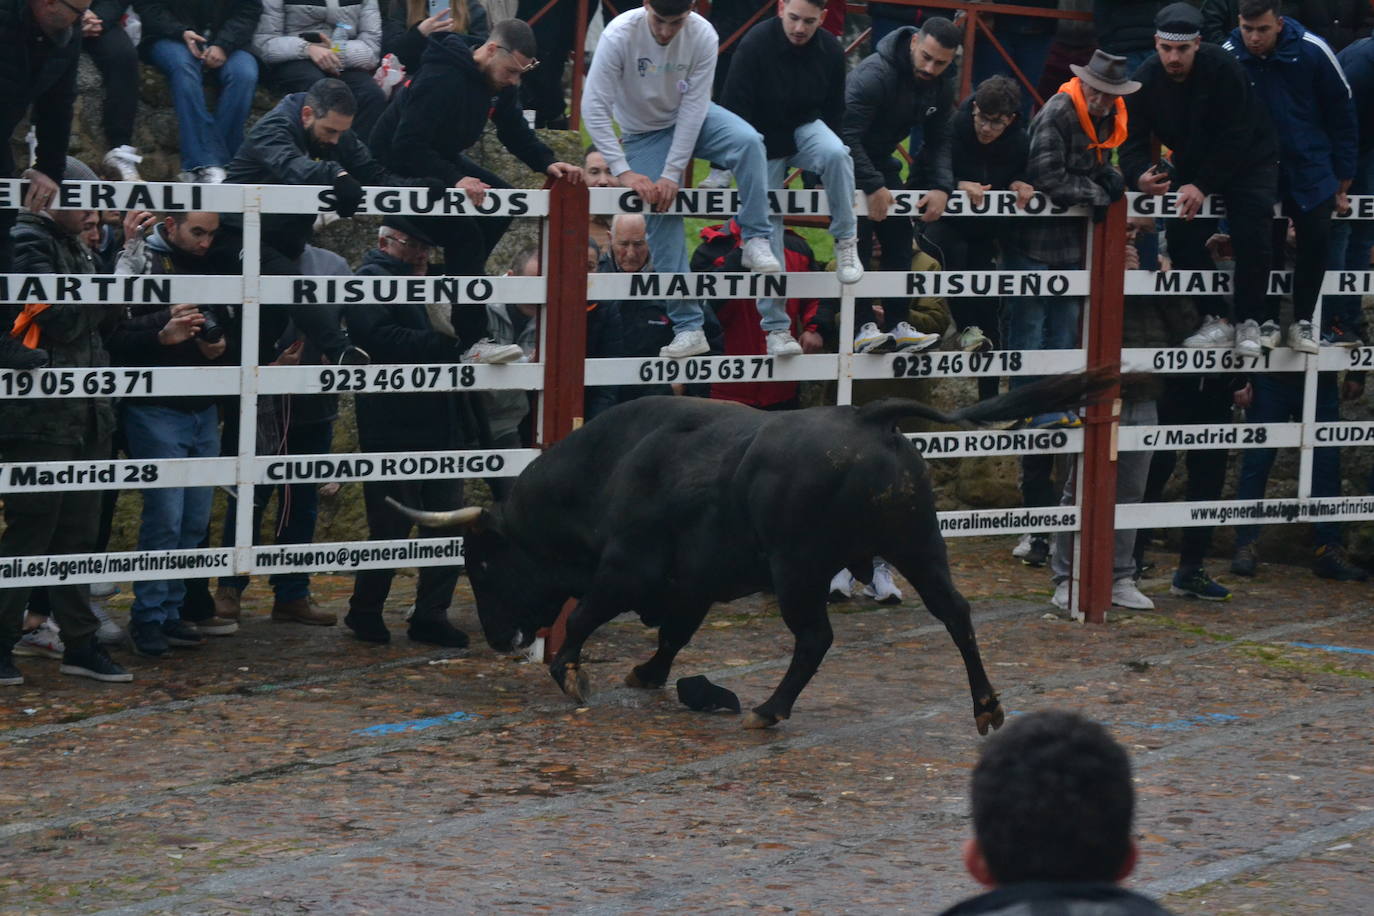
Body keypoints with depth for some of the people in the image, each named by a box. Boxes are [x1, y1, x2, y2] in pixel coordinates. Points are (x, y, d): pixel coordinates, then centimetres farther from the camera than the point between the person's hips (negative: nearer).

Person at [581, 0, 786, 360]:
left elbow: (694, 106, -21)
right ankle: (689, 328, -5)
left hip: (691, 118, 1)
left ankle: (756, 241, -19)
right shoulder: (619, 35, -28)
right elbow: (594, 107, -27)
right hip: (644, 132, -1)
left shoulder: (703, 36, -25)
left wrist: (671, 173, -25)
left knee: (748, 141, -29)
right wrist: (624, 172, -31)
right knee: (662, 220, -10)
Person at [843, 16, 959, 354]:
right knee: (857, 242, -18)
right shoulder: (874, 73, -30)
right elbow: (846, 135, -34)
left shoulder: (943, 84, -5)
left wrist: (941, 187, -16)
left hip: (880, 160, 8)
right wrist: (873, 186, -36)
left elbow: (939, 140, 1)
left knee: (899, 238, 2)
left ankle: (895, 326, 8)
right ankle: (863, 328, -22)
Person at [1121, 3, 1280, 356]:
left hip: (1248, 161, -4)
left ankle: (1251, 321, -4)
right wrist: (1139, 176, -40)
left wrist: (1203, 186, -34)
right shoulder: (1146, 80, -15)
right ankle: (1218, 321, 0)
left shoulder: (1222, 68, -27)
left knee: (1252, 237, -17)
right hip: (1192, 164, 4)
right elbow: (1134, 140, -16)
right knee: (1183, 236, -10)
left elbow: (1235, 137, -28)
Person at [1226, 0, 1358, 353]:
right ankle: (1265, 319, 11)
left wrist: (1343, 181, 2)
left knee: (1317, 238, -9)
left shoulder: (1311, 51, -11)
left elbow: (1341, 115, -1)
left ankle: (1303, 321, 9)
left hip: (1310, 169, 0)